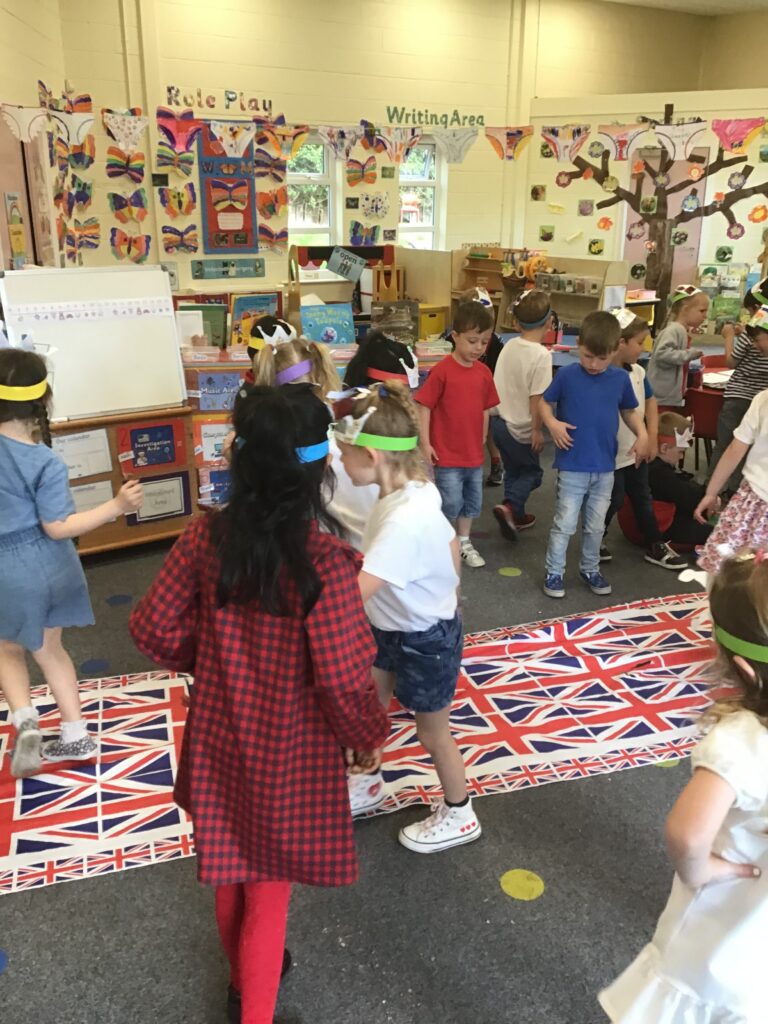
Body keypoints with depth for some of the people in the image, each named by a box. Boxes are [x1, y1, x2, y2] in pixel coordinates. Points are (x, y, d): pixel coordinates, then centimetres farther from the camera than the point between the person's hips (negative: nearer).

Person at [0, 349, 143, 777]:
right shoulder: (46, 463, -19)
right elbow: (57, 527, -17)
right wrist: (116, 506, -18)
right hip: (48, 566, -1)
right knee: (49, 648, 18)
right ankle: (77, 736, 27)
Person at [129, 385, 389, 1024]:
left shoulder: (206, 537, -14)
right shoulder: (324, 559, -26)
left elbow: (155, 628, -7)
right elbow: (343, 676, -25)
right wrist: (367, 739, -6)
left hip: (220, 733, 5)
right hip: (291, 749, -5)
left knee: (230, 867, 27)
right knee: (269, 886, 17)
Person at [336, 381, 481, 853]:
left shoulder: (404, 519, -37)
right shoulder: (414, 491, -9)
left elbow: (353, 593, -40)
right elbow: (452, 545, 6)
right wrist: (440, 594, 19)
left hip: (426, 639, -8)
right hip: (394, 628, 8)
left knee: (432, 731, 15)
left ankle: (459, 816, 41)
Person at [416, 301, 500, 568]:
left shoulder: (484, 373, 2)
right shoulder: (442, 370, -15)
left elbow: (485, 409, 11)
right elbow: (424, 406, -12)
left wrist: (482, 442, 15)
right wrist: (425, 443, -13)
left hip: (474, 453, 6)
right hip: (447, 454, -6)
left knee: (472, 502, 17)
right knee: (450, 503, 0)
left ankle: (464, 542, 35)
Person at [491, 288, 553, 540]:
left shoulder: (509, 346, -1)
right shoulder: (541, 355, -20)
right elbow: (536, 398, -20)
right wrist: (537, 430, -11)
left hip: (499, 420, 6)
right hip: (520, 428, -6)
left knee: (513, 470, 21)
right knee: (532, 472, 13)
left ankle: (516, 516, 31)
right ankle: (509, 507, -6)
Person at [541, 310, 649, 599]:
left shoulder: (621, 379, -1)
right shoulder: (566, 375, -9)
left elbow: (629, 411, 12)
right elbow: (545, 402, 3)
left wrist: (642, 434, -5)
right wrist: (552, 423, -16)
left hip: (605, 467, 3)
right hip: (572, 466, -3)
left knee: (596, 525, 15)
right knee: (564, 524, 3)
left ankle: (591, 569, 32)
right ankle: (554, 572, 17)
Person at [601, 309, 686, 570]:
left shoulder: (637, 372, 1)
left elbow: (650, 401, 14)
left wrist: (652, 436, 7)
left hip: (636, 450, 7)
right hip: (610, 454, -7)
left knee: (643, 498, 18)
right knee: (613, 500, 7)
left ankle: (655, 546, 31)